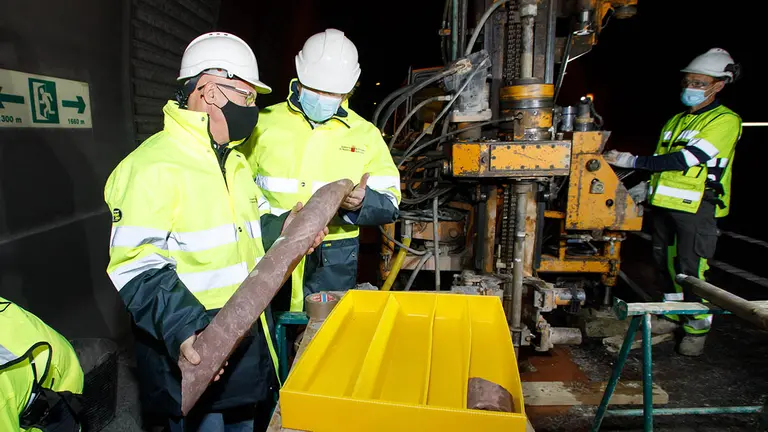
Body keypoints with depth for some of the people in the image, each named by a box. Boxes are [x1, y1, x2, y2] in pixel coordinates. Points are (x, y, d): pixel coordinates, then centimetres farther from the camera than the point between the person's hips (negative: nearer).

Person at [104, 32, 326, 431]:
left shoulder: (235, 162, 12)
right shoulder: (154, 166, -19)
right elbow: (136, 268, -22)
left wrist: (283, 228, 0)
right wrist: (180, 330, -33)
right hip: (193, 354, -8)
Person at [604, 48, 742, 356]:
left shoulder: (725, 121, -8)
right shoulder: (675, 121, 17)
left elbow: (686, 159, -21)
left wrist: (632, 161, -24)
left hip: (697, 207, -7)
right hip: (665, 203, 8)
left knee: (692, 268, -5)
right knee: (666, 260, 15)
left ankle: (697, 328, 10)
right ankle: (673, 314, 31)